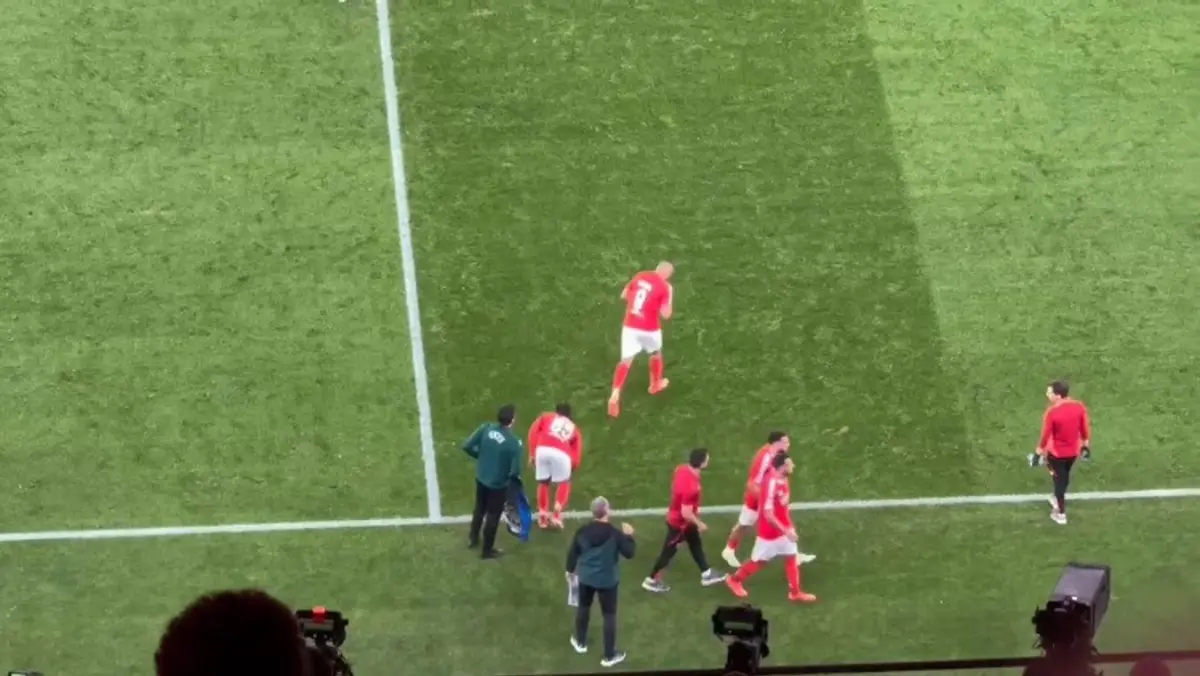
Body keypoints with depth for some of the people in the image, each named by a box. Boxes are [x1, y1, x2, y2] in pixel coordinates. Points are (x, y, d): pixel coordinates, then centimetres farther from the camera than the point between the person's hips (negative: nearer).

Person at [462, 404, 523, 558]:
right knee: (493, 516, 17)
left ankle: (473, 538, 49)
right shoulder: (514, 442, -28)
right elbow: (515, 471, -25)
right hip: (498, 484, -5)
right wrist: (514, 477, -1)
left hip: (481, 478, 5)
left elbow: (467, 446, -9)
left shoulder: (486, 428, -16)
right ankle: (487, 550, 34)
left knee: (479, 509, 29)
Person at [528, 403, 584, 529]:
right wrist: (574, 465, 19)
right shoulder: (574, 428, 33)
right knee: (563, 483, 21)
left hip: (543, 449, 0)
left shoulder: (546, 417, 31)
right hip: (561, 453, 0)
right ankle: (557, 513, 7)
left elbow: (533, 431, 17)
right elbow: (577, 449, 19)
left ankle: (543, 515, 21)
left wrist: (532, 453, 17)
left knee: (543, 482, 21)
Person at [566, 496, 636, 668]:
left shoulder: (582, 530, -12)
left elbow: (573, 552, 0)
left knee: (583, 607, 28)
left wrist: (570, 570, 18)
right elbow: (629, 553, -14)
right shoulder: (614, 533, -22)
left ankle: (580, 642, 45)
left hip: (586, 577, 4)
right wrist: (629, 536, 3)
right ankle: (609, 656, 16)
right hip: (607, 580, -4)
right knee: (609, 615, 9)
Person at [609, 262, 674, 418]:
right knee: (656, 354, 27)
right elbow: (665, 314, -17)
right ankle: (655, 384, 48)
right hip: (649, 329, -3)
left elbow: (623, 295, 11)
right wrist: (669, 299, -2)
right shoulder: (665, 287, -15)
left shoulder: (640, 276, 0)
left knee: (626, 360, 5)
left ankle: (615, 395, -11)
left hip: (630, 325, 3)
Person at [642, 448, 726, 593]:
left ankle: (706, 574, 42)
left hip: (677, 515, 9)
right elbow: (686, 514, -34)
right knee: (668, 551, 11)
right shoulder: (691, 486, -41)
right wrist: (699, 524, -15)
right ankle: (651, 581, 29)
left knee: (696, 544, 24)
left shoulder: (682, 469, -14)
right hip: (679, 522, -9)